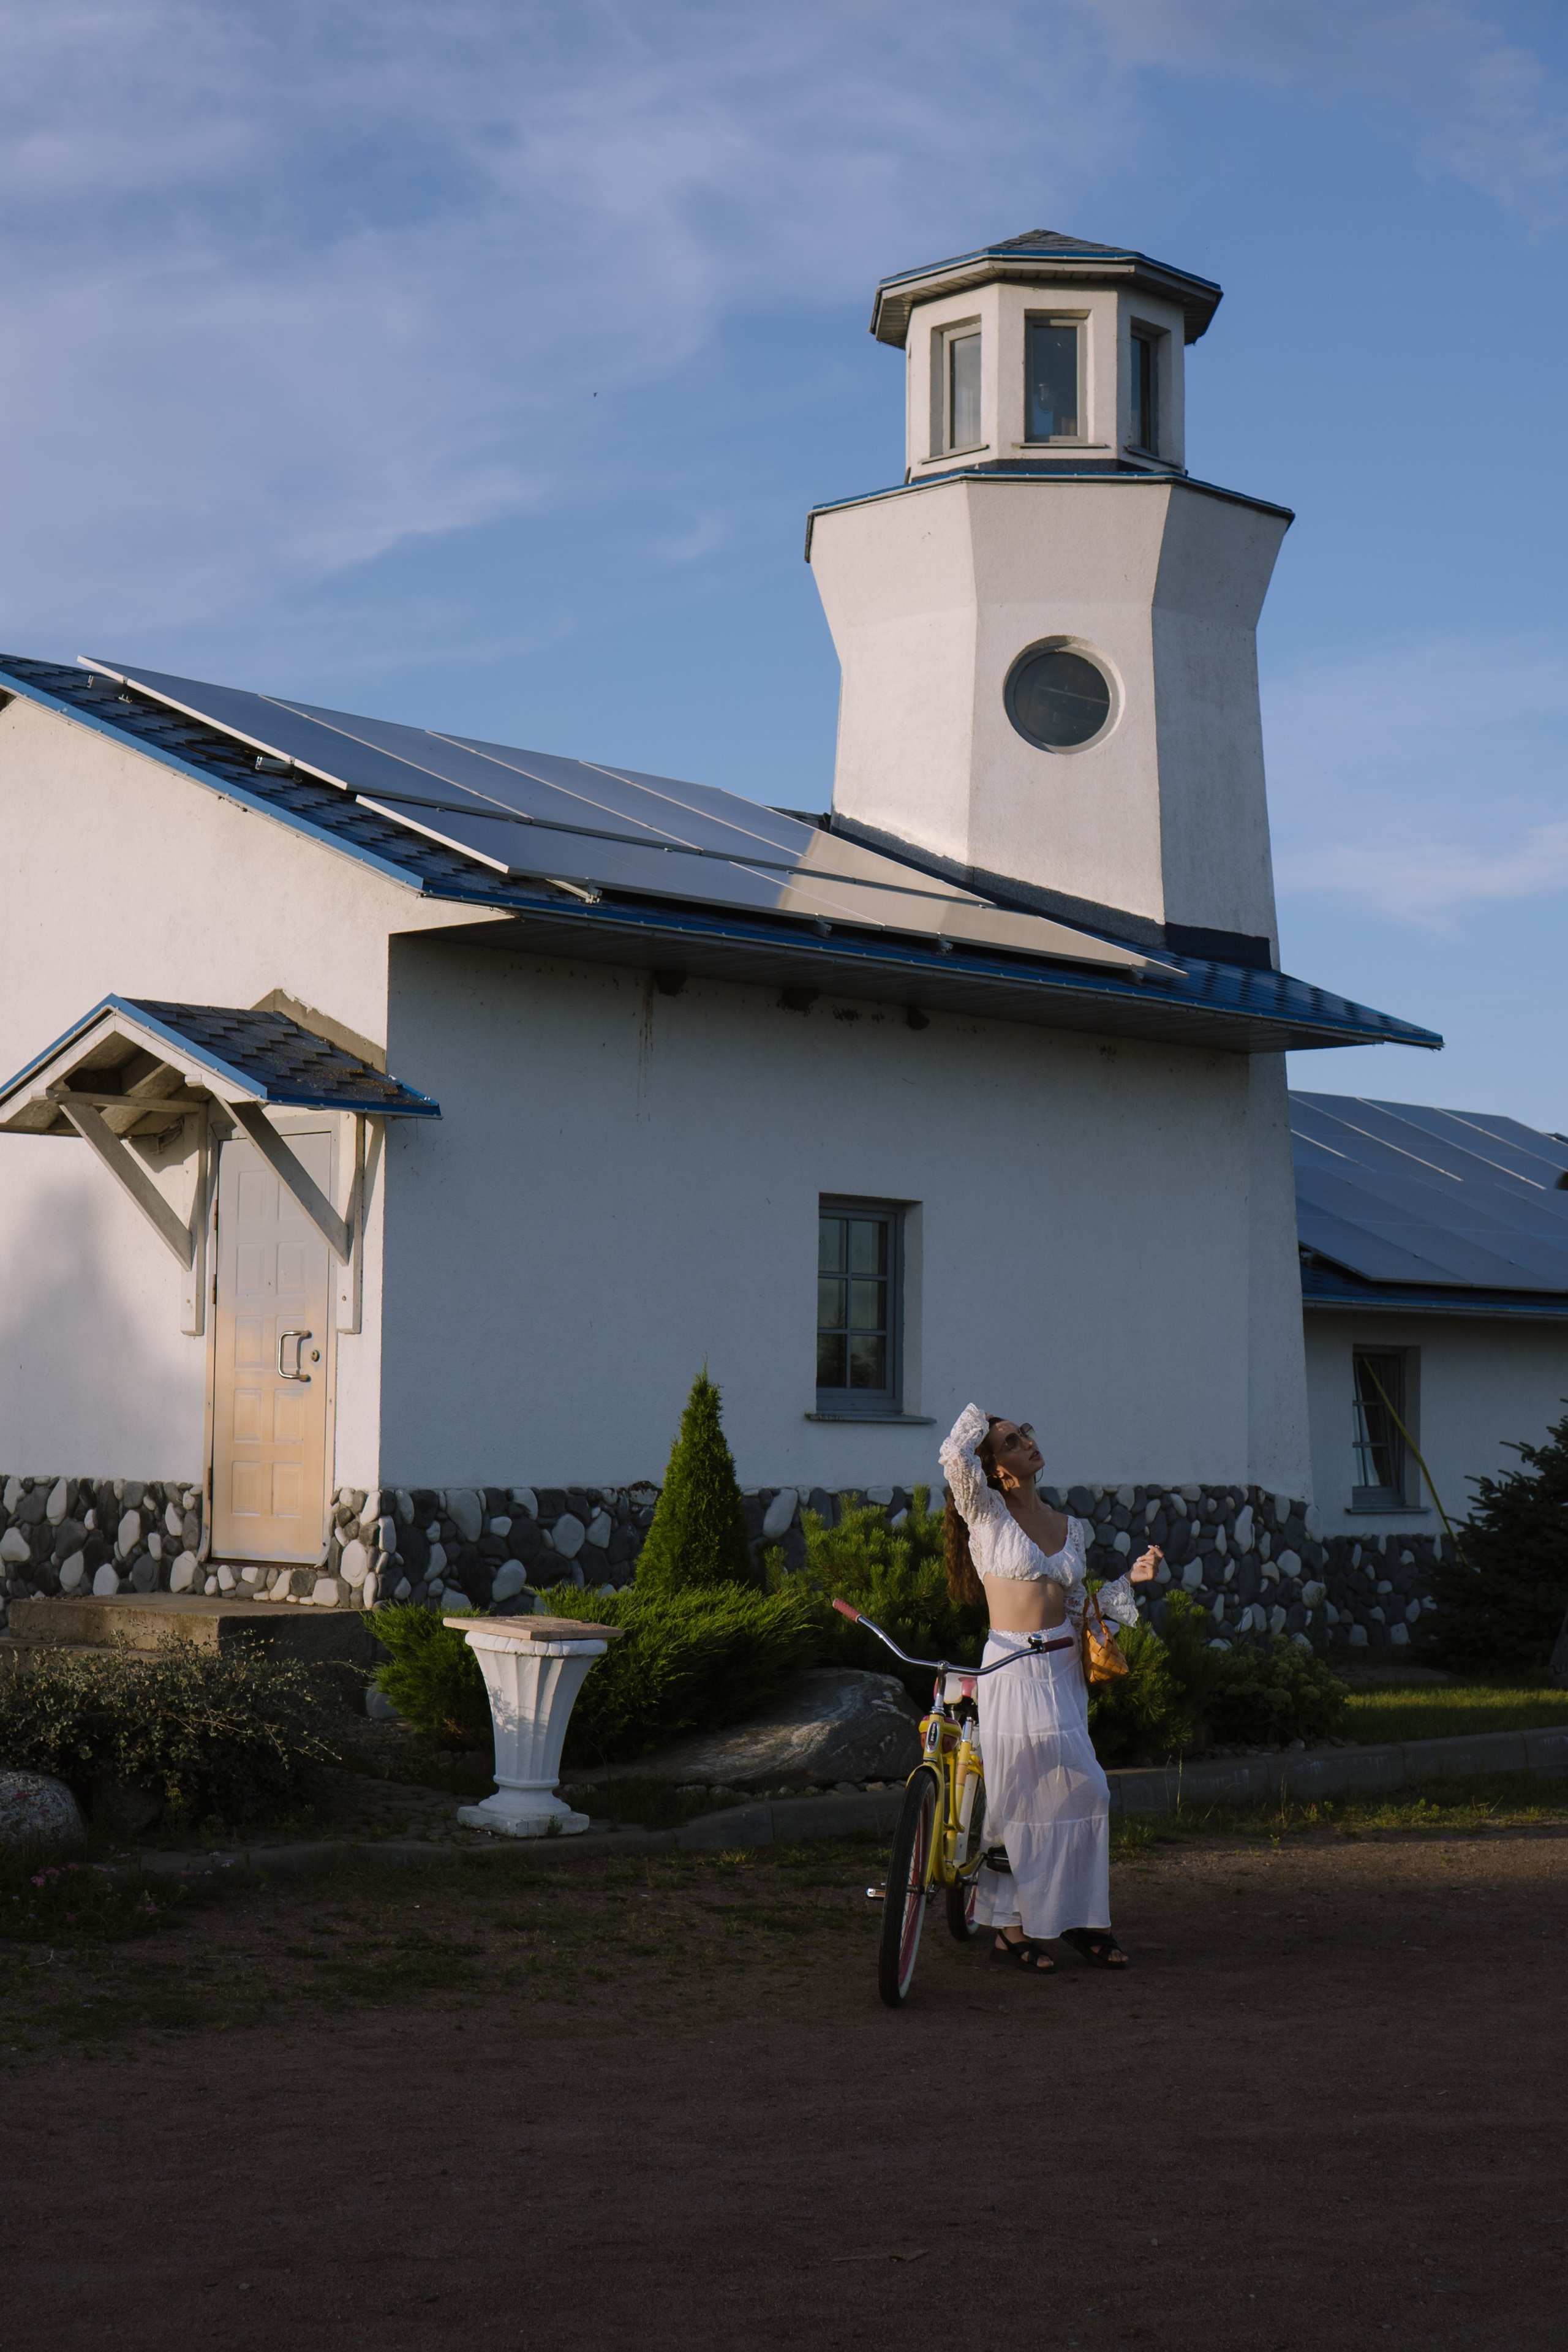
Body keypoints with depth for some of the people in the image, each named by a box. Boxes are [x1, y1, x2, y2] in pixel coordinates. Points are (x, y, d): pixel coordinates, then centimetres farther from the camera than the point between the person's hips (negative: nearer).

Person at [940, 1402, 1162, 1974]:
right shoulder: (988, 1514, -4)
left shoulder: (1072, 1530, 13)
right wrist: (979, 1415, -3)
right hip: (1012, 1672, -5)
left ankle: (1080, 1919, 14)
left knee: (1079, 1794, 5)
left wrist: (1130, 1578, 5)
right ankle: (1012, 1928, 6)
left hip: (1063, 1671, 5)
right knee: (1022, 1798, -3)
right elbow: (955, 1456, -22)